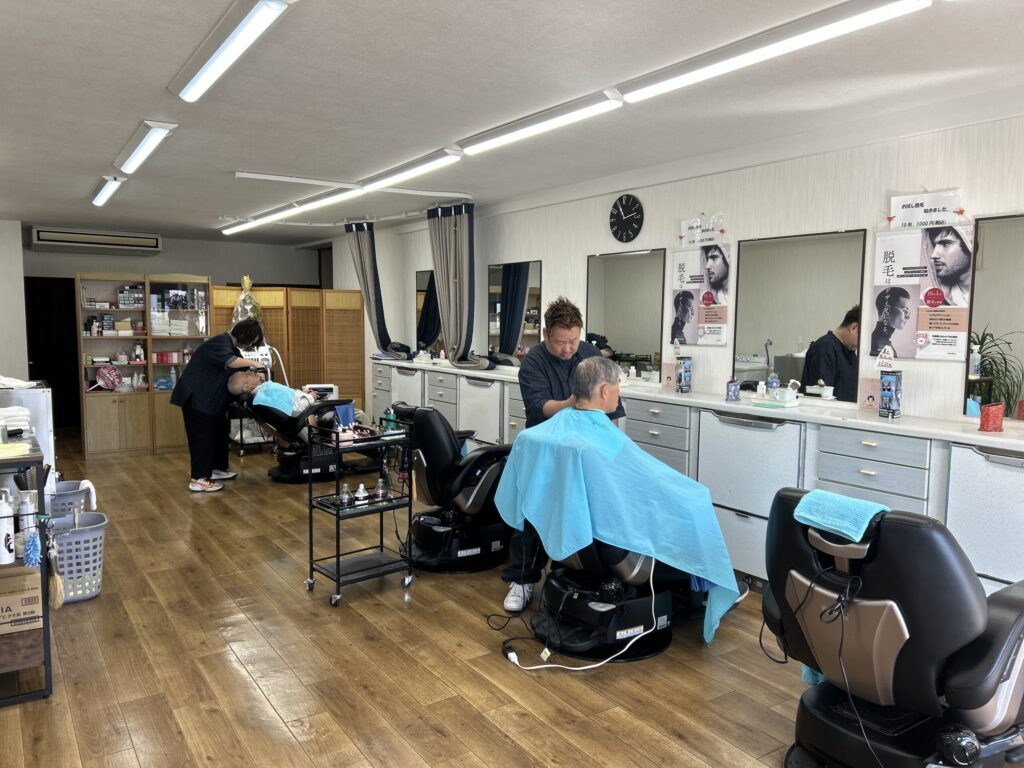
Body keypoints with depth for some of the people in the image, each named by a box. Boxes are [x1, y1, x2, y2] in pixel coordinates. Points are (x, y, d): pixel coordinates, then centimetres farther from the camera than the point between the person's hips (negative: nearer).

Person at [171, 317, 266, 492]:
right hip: (195, 395, -10)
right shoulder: (221, 342, -20)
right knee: (203, 435, -10)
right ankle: (198, 480, -8)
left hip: (211, 397, 10)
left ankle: (217, 469, 26)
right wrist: (252, 364, -27)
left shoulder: (232, 347, 13)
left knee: (219, 432, 14)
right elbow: (229, 362, -39)